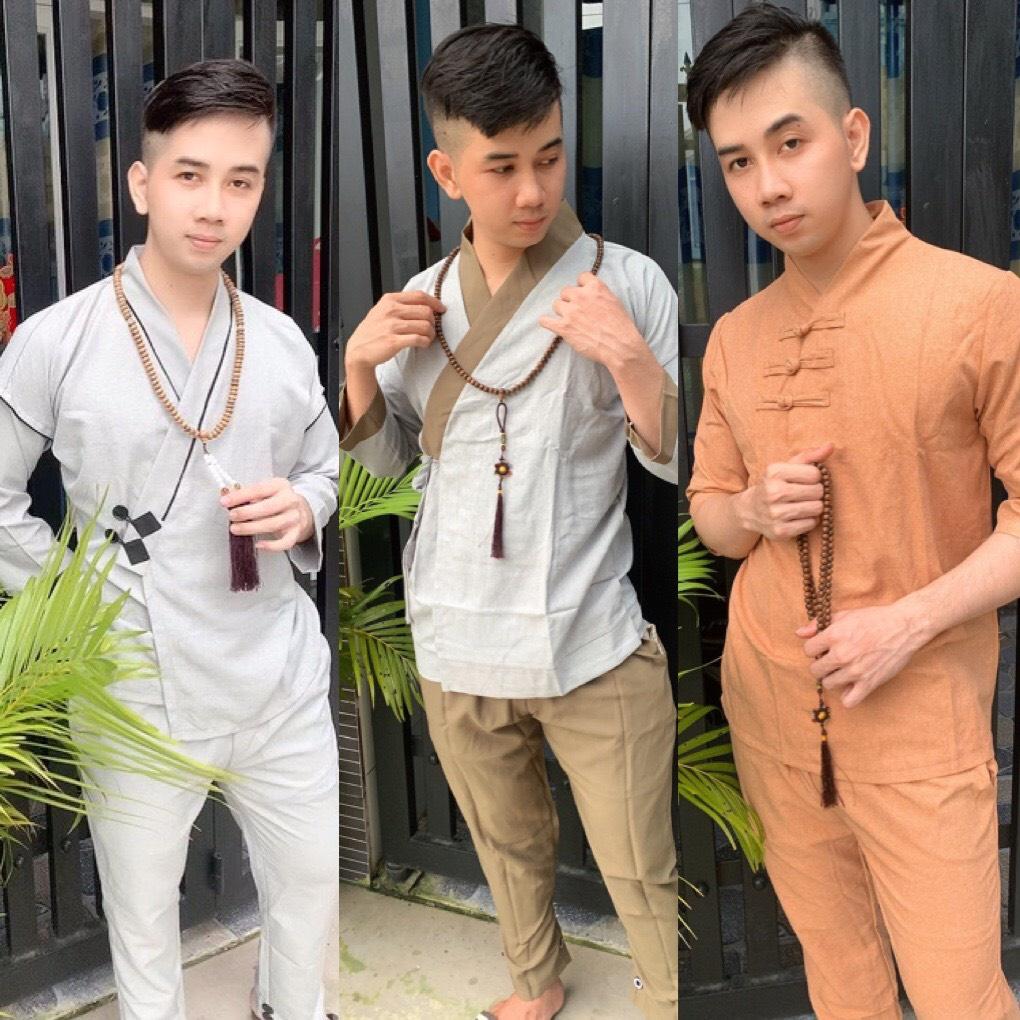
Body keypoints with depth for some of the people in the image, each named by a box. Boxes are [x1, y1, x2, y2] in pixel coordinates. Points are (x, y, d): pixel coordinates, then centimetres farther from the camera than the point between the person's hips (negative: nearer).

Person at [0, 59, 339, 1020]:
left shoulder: (283, 343, 1)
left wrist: (302, 509, -8)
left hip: (281, 680, 4)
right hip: (138, 694, -3)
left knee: (311, 886, 20)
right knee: (143, 920, 15)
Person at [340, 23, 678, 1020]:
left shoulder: (627, 281, -10)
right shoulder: (422, 299, 3)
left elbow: (680, 461, -8)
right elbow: (386, 455, 13)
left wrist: (629, 358, -25)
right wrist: (359, 362, -5)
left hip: (591, 643, -4)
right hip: (455, 644, 5)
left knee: (644, 876, 3)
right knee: (508, 843, 25)